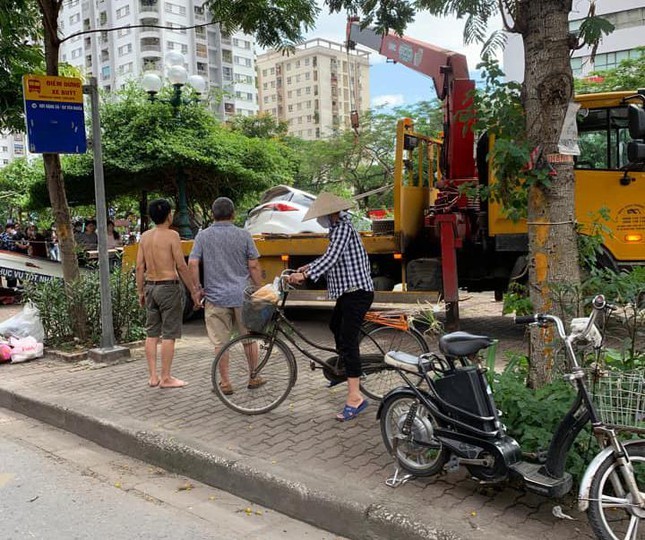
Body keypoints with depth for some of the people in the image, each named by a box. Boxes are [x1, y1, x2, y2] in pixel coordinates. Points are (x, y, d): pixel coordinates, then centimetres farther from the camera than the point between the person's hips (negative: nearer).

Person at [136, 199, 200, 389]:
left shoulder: (145, 236, 7)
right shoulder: (172, 235, -11)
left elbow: (140, 267, 7)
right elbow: (181, 266, -13)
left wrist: (141, 291, 16)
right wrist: (194, 290, -5)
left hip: (151, 287, 6)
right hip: (169, 287, -6)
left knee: (152, 334, 10)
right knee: (169, 334, 0)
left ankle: (153, 377, 15)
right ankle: (165, 378, 4)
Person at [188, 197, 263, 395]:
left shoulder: (203, 236, 0)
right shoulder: (243, 235, -2)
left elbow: (192, 264, -6)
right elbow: (254, 266, -2)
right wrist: (259, 289, 9)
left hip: (215, 297, 0)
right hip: (242, 296, 1)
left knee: (220, 343, 7)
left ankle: (225, 383, 12)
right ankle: (254, 378, 25)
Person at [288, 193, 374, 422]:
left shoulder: (343, 228, -15)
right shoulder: (338, 227, 17)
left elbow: (331, 258, -24)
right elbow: (330, 257, 25)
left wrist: (305, 276, -26)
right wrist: (309, 267, 17)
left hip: (356, 291, -11)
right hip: (348, 291, 11)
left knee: (348, 340, -14)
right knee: (336, 327, 27)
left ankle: (355, 397, -15)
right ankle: (344, 367, 44)